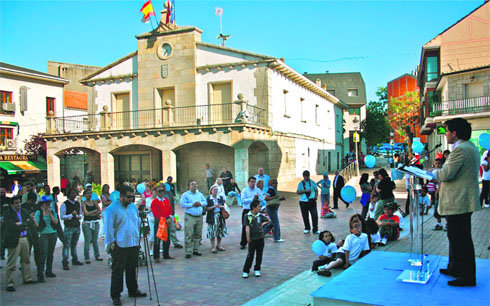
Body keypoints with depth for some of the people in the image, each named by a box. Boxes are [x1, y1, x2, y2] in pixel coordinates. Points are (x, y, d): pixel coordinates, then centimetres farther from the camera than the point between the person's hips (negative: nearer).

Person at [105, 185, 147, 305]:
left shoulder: (133, 207, 12)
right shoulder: (112, 208, -8)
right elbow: (109, 227, -9)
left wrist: (139, 236, 14)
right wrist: (111, 242, -13)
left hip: (134, 243, 6)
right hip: (119, 245, -6)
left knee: (132, 269, 16)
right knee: (118, 271, -1)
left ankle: (133, 290, 29)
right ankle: (115, 296, 7)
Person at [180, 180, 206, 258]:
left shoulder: (200, 194, 15)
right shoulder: (185, 195, 0)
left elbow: (205, 202, 17)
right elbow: (182, 204, -11)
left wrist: (200, 203, -4)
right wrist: (192, 205, -14)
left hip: (199, 217, 5)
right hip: (189, 217, -5)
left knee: (198, 234, 9)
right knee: (189, 235, -9)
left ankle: (195, 250, 20)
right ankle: (188, 252, -6)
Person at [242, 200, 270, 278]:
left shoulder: (260, 215, 4)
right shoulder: (247, 216, -6)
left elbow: (268, 220, 21)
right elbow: (247, 227, -9)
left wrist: (263, 224, 8)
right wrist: (248, 238, -12)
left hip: (260, 237, 4)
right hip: (252, 239, -4)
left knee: (259, 254, 9)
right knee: (250, 255, -3)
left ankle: (257, 270, 23)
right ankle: (245, 271, 7)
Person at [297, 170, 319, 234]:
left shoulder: (312, 182, 7)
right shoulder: (301, 183, 4)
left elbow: (316, 190, 14)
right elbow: (297, 192, 0)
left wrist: (316, 197, -4)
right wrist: (305, 191, -13)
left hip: (312, 201, 0)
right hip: (303, 202, 0)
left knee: (315, 215, -8)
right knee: (305, 216, 7)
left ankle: (315, 229, 1)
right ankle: (307, 229, 25)